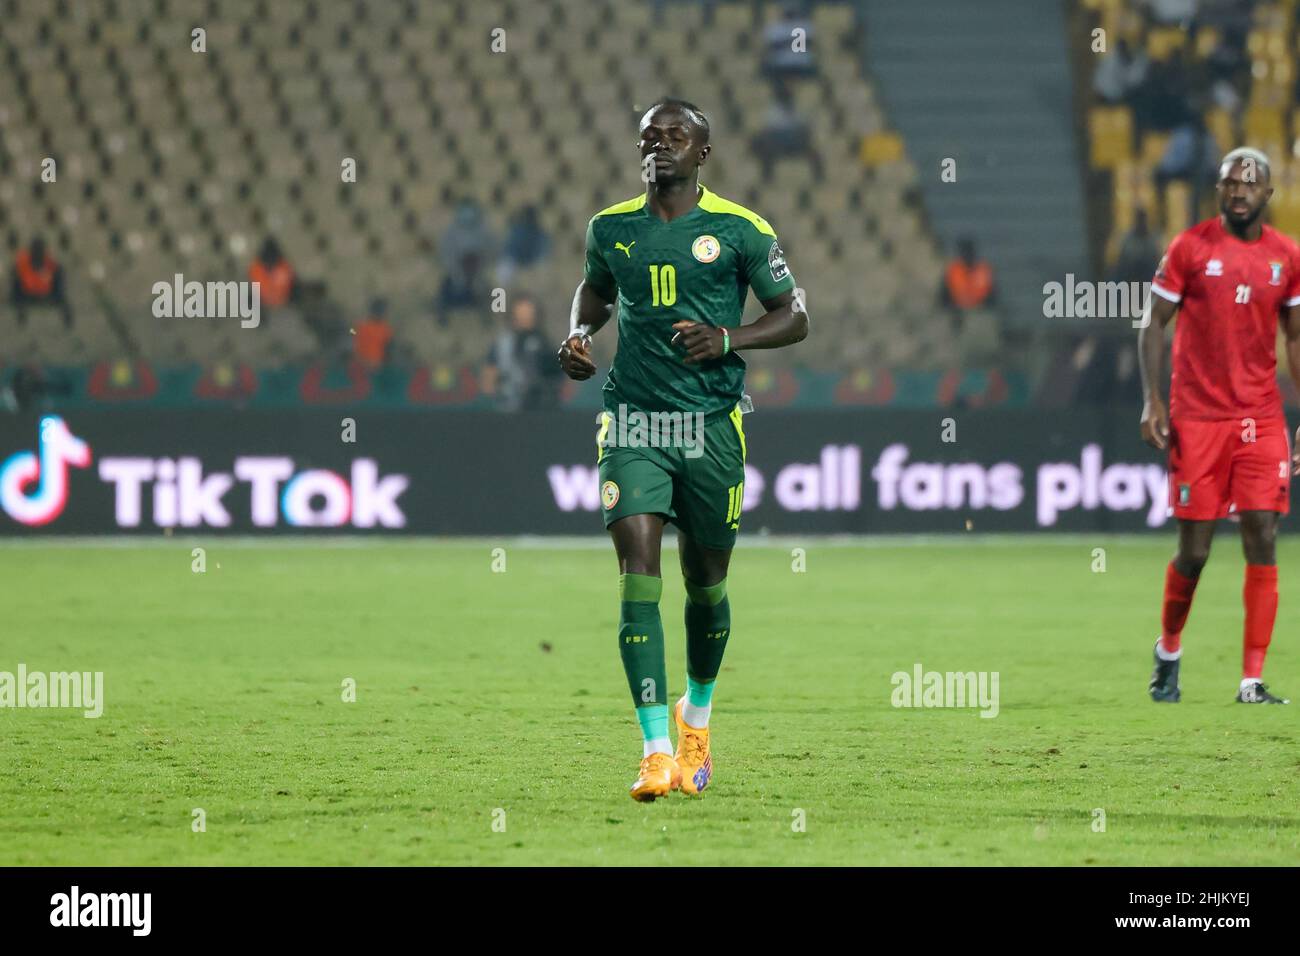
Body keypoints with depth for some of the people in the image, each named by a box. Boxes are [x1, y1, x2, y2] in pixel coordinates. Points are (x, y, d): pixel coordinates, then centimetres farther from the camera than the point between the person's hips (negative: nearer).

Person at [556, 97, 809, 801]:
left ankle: (697, 714, 39)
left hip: (712, 424, -1)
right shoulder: (610, 228, 7)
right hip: (632, 420, 1)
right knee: (638, 574, -14)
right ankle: (656, 750, -18)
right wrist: (579, 334, 7)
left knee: (705, 580, 10)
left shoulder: (738, 230, -2)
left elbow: (793, 318, 2)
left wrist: (727, 339, -14)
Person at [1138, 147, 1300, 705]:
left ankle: (1252, 680, -5)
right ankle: (1168, 653, 26)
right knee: (1194, 550, -1)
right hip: (1197, 420, -2)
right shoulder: (1190, 248, -2)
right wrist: (1152, 400, -9)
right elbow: (1153, 325, 1)